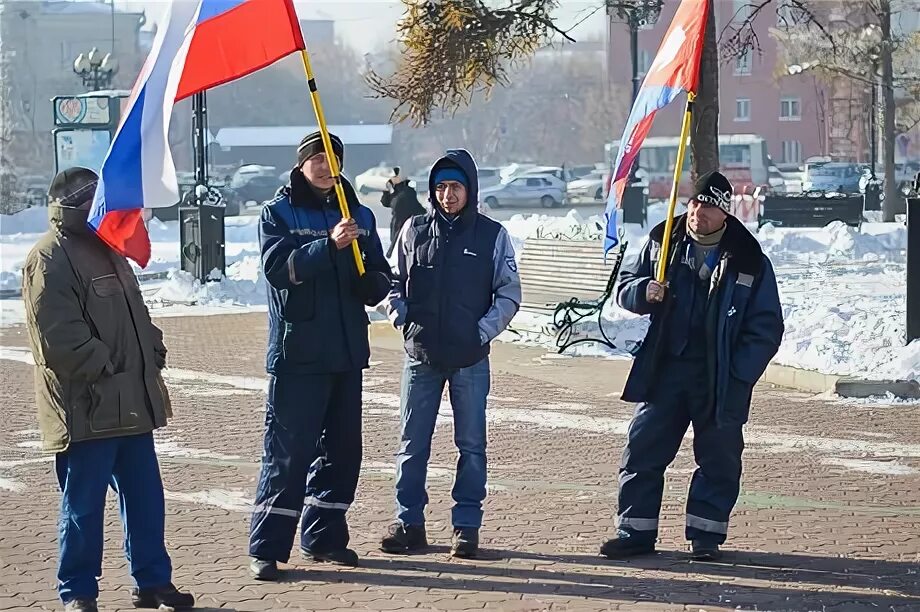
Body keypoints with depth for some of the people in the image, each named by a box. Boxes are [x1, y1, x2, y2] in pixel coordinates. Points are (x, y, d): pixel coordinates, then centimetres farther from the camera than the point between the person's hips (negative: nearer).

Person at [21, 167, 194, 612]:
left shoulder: (106, 250, 19)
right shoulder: (49, 258, -11)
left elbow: (135, 312, 27)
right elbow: (57, 334, -20)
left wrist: (153, 353, 13)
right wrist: (102, 368, -20)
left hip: (131, 403, 9)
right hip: (87, 406, -9)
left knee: (145, 496, 12)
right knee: (83, 504, -2)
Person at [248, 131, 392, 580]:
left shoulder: (360, 216, 15)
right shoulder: (279, 213, 1)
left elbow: (380, 281, 16)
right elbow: (278, 268, -15)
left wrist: (370, 280, -8)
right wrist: (329, 245, -27)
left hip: (347, 351, 6)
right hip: (297, 353, -5)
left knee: (343, 448, 10)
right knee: (288, 451, -8)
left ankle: (324, 537, 21)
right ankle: (266, 548, -5)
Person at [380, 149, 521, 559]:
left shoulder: (492, 235, 0)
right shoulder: (414, 230, 5)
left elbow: (509, 294, 2)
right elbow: (394, 282, 12)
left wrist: (483, 331, -9)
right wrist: (402, 318, -4)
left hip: (470, 359, -2)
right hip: (421, 355, 2)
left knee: (471, 444, 4)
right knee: (412, 443, 4)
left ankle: (467, 525, 11)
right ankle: (409, 524, 11)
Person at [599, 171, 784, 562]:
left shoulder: (750, 262, -4)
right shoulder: (662, 243, 5)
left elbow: (766, 327, -3)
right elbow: (625, 287, 13)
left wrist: (737, 376, -12)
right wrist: (644, 291, -11)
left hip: (720, 378, -2)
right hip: (665, 368, 2)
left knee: (718, 458, 4)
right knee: (643, 450, 1)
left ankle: (705, 534, 15)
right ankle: (635, 532, 9)